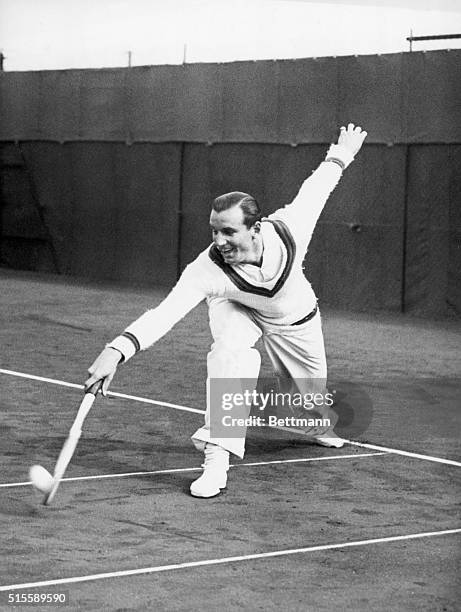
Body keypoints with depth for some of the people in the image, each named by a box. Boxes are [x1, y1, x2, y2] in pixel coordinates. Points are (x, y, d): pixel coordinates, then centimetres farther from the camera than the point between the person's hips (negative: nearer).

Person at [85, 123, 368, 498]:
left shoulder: (289, 230, -38)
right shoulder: (208, 270, -42)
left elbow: (314, 190, -19)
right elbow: (165, 312, -51)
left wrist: (340, 156, 0)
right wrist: (118, 350, -66)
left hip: (296, 318, 2)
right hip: (236, 309, -2)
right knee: (229, 352, -35)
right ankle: (217, 458, -33)